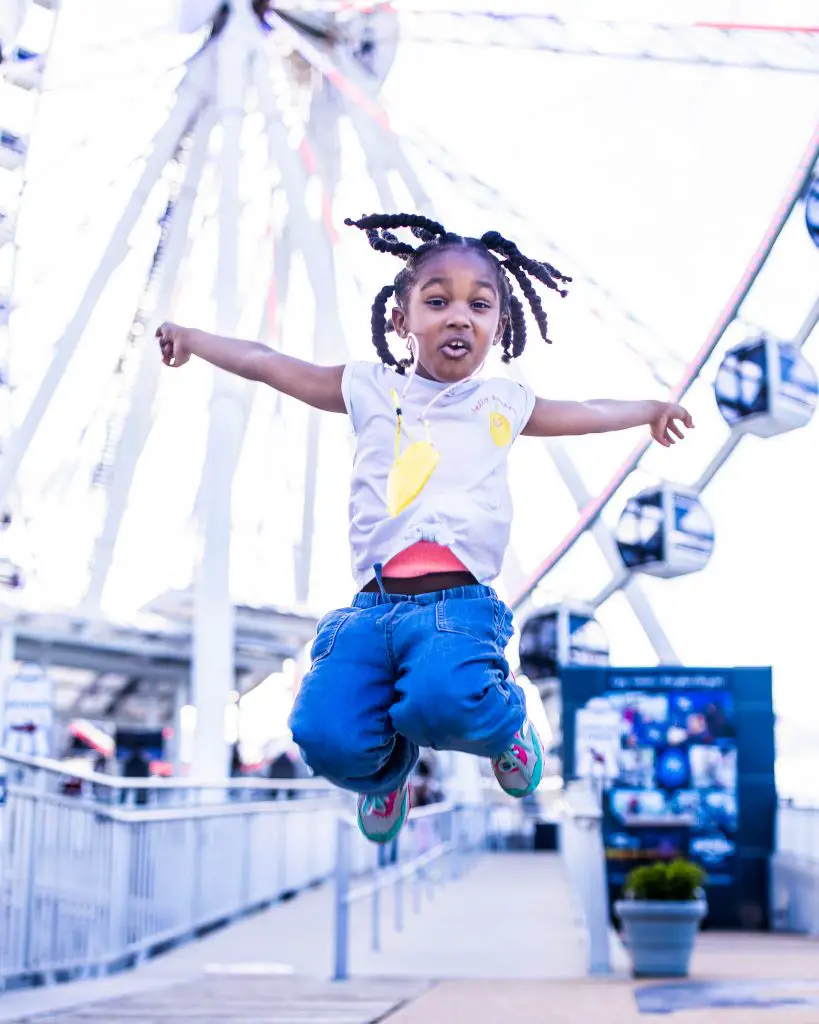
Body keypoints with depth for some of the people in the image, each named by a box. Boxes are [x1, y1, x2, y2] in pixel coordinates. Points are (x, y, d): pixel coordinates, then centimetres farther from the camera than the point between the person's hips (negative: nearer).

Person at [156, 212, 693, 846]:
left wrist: (650, 409, 47)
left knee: (442, 704, -35)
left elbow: (587, 414, 36)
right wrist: (190, 337, 22)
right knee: (327, 736, -22)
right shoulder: (371, 390, 15)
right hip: (373, 608, 1)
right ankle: (387, 770, 17)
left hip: (459, 604, -1)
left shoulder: (502, 404, 18)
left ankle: (505, 722, 5)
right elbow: (265, 363, 21)